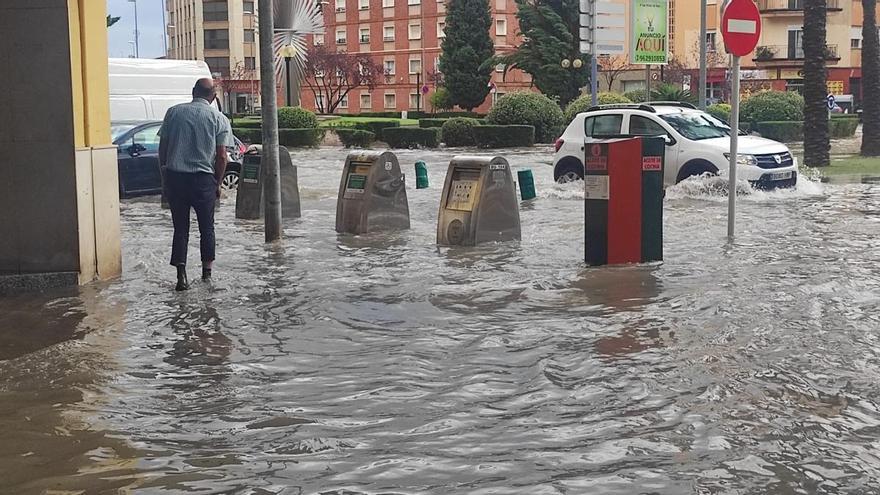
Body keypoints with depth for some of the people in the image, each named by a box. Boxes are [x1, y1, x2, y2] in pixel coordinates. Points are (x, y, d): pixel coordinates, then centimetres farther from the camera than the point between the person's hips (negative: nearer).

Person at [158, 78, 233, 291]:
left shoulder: (174, 112, 7)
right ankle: (207, 271, 20)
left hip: (174, 176, 2)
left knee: (180, 226, 6)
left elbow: (162, 147, 7)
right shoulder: (219, 119, 1)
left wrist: (164, 176, 15)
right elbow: (221, 156, -4)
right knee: (206, 226, 14)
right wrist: (217, 183, 7)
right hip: (203, 178, -1)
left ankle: (181, 275, -3)